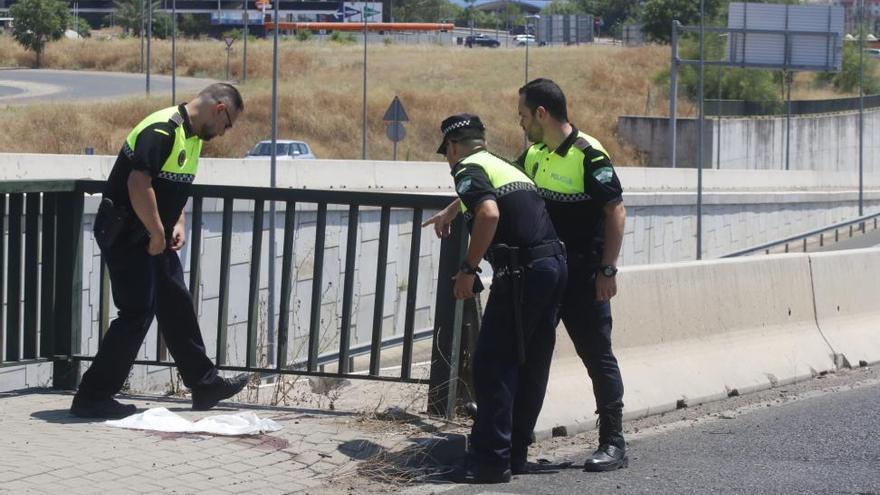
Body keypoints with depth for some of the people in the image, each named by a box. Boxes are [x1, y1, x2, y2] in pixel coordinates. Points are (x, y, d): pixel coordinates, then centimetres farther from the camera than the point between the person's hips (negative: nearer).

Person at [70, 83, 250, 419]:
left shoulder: (193, 137, 12)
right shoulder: (162, 131, -21)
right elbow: (139, 184, -29)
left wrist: (178, 224, 9)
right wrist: (158, 234, -20)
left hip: (154, 238, 10)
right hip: (126, 236, -10)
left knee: (177, 308, 14)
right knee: (137, 313, -10)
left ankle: (205, 384, 24)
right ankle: (92, 397, -4)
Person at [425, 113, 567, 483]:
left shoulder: (469, 169, -2)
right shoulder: (508, 168, 25)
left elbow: (489, 213, -21)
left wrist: (468, 268, -15)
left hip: (522, 271, -9)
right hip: (555, 263, 9)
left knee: (493, 365, -5)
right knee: (531, 367, 13)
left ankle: (493, 461, -8)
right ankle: (516, 454, 18)